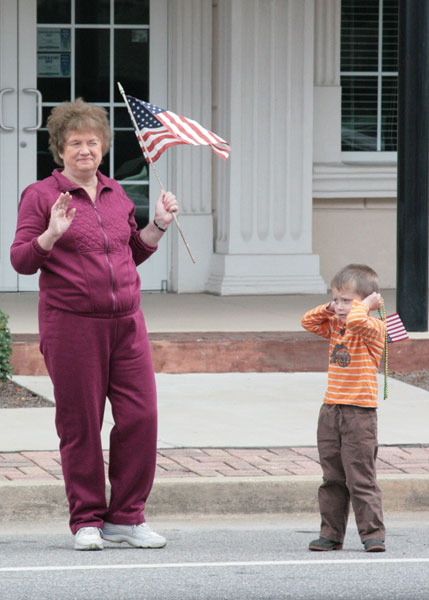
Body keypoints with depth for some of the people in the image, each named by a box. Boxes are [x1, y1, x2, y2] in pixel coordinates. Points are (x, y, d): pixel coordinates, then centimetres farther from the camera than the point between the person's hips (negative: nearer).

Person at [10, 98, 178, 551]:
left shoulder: (115, 194, 15)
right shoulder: (41, 195, 0)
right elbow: (21, 260, -5)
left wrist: (159, 226, 13)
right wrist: (52, 234, -21)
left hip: (125, 322, 4)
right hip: (71, 324, -4)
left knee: (140, 416, -2)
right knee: (80, 425, 0)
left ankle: (126, 517, 9)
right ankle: (86, 520, 11)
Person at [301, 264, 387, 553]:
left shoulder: (375, 327, -11)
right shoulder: (335, 326, 11)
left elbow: (357, 320, -31)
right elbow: (309, 321, 19)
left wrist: (365, 304, -13)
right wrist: (329, 309, 7)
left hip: (360, 413, -7)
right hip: (331, 410, 7)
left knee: (361, 479, -7)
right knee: (333, 478, 11)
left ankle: (373, 534, -2)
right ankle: (331, 534, 15)